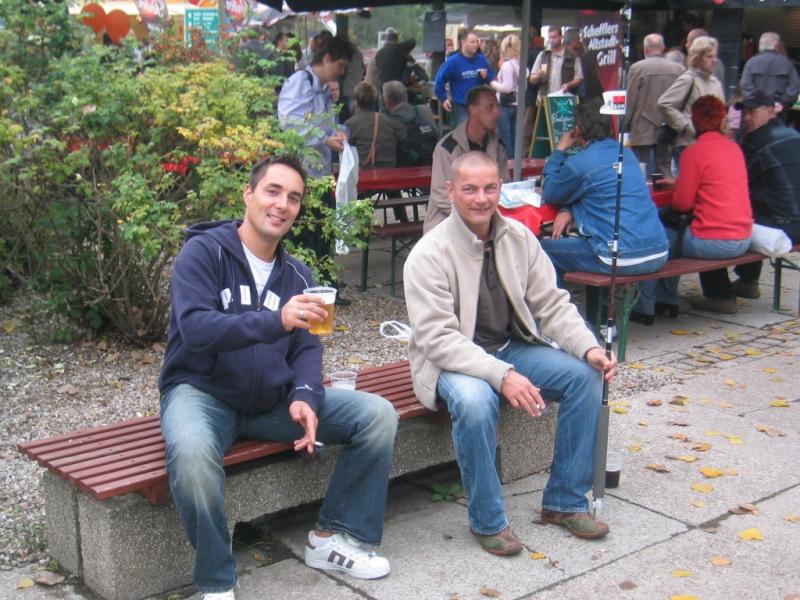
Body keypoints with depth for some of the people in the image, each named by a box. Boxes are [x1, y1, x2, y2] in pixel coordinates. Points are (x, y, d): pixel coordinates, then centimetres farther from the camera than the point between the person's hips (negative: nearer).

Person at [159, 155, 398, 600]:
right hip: (202, 393, -5)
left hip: (272, 399, 5)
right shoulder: (204, 251, -10)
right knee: (192, 452, -40)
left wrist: (304, 398, -19)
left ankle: (333, 537, 4)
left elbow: (306, 348, 4)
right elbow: (195, 328, -25)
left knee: (378, 415, -10)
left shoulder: (297, 275, 9)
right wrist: (276, 321, -39)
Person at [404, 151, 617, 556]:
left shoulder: (519, 238, -1)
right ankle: (487, 521, -15)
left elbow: (552, 305, 2)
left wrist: (588, 347, -17)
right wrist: (501, 375, -37)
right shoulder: (428, 255, -18)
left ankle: (565, 502, 1)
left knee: (586, 375, -14)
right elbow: (439, 339, -25)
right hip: (450, 360, -5)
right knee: (474, 400, -37)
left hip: (513, 347, 6)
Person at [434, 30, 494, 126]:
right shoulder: (453, 61, -10)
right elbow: (439, 80, -7)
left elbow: (492, 77, 12)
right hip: (461, 106, -5)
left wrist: (486, 76, -11)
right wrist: (443, 99, -8)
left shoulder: (482, 59, 3)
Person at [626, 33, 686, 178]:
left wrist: (627, 125, 4)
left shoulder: (637, 68, -8)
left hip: (643, 129, -3)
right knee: (665, 169, 10)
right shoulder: (678, 69, 1)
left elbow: (631, 100, -6)